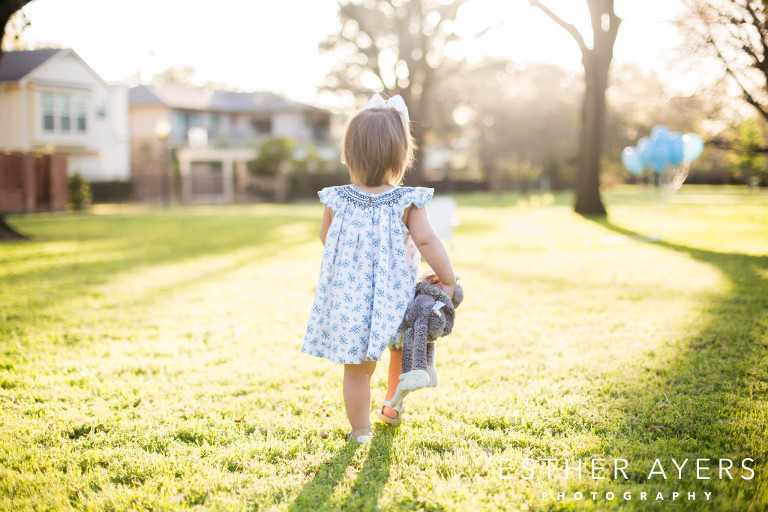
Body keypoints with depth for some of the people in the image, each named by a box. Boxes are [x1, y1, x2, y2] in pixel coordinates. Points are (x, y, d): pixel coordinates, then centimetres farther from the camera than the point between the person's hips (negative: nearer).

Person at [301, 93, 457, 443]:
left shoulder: (336, 201, -7)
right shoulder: (407, 202, -14)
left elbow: (325, 239, 8)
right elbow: (426, 242, -16)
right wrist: (448, 279, -4)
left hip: (347, 303, 0)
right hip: (394, 301, 0)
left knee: (357, 370, 13)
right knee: (401, 349, 30)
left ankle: (361, 431, 23)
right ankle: (392, 407, 43)